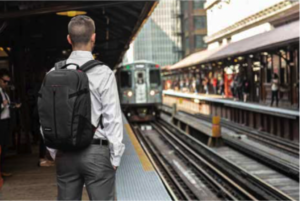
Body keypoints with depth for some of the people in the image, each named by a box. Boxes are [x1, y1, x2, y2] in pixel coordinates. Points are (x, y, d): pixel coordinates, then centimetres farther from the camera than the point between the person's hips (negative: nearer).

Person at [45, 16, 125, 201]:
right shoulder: (103, 73, -11)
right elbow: (113, 119, -10)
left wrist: (54, 151, 16)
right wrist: (115, 157, -1)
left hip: (65, 152, 4)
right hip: (96, 151, -4)